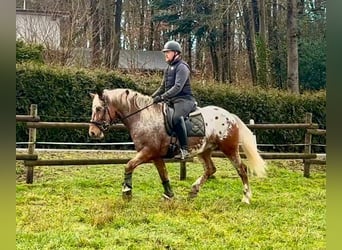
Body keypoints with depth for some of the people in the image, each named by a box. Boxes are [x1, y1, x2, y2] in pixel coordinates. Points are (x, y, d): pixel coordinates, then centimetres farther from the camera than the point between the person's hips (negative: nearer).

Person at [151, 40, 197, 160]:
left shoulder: (182, 67, -9)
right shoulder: (168, 68, 19)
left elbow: (178, 87, -21)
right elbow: (162, 87, 26)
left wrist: (162, 97, -28)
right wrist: (152, 97, 12)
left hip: (183, 99, -10)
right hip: (171, 101, 10)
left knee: (176, 117, -36)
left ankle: (184, 150, -36)